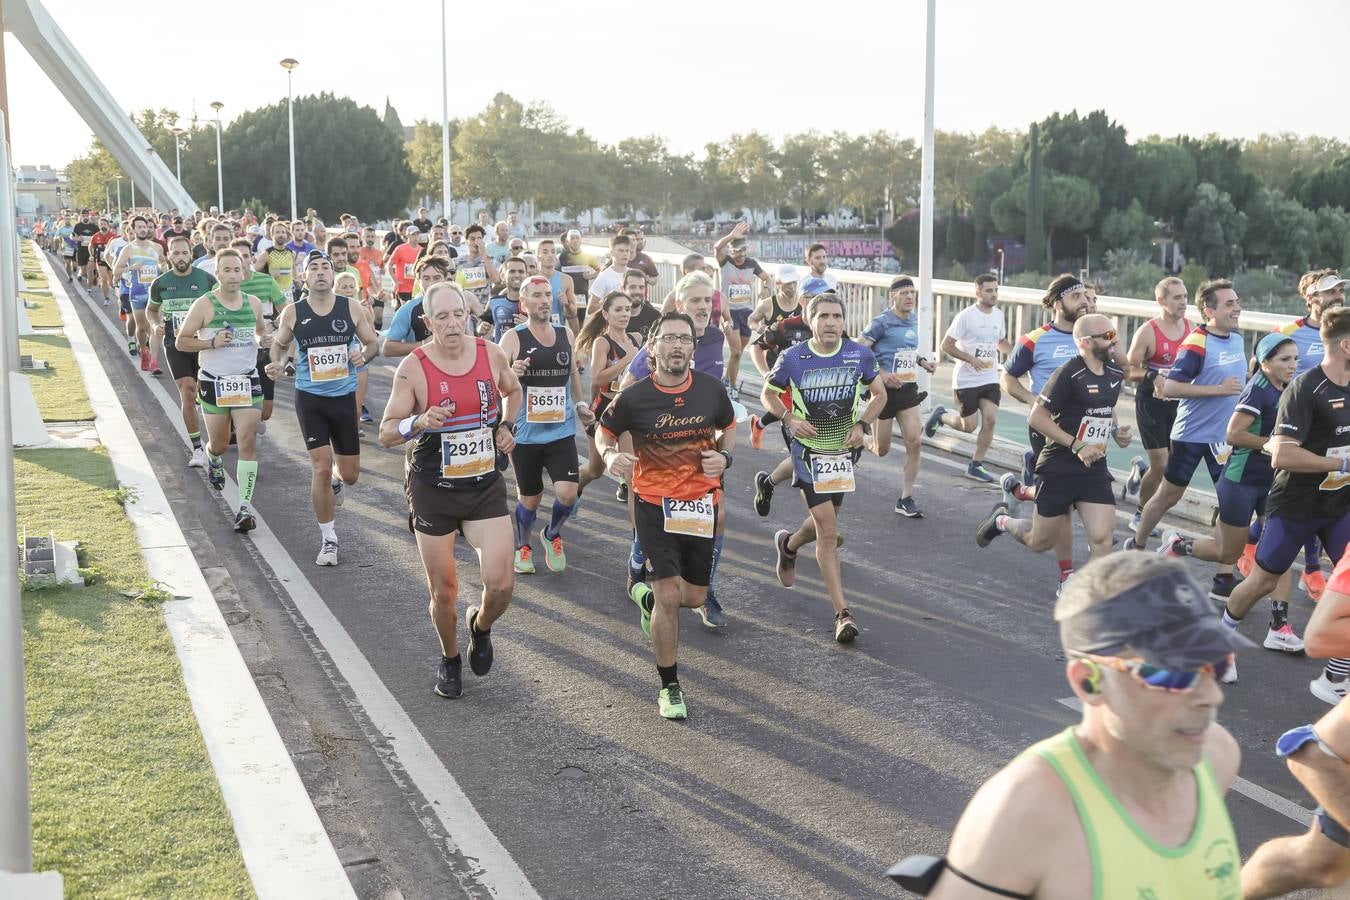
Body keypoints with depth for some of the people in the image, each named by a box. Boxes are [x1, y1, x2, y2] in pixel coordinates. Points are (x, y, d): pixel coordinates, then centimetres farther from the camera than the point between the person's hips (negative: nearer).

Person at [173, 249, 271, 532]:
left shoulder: (254, 303, 5)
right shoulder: (204, 305, -6)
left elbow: (262, 329, 26)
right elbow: (181, 341, -3)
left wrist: (271, 336, 3)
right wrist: (212, 342, -18)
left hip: (247, 381, 2)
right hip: (213, 382, -2)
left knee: (248, 443, -9)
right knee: (219, 444, 10)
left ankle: (245, 506, -7)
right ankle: (213, 460, 49)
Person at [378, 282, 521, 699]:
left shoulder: (491, 353, -4)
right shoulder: (413, 367, -13)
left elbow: (513, 391, 19)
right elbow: (386, 433, -9)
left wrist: (507, 427, 3)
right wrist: (419, 422, -28)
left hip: (485, 485, 2)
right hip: (433, 490, -2)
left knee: (501, 584, -10)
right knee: (444, 592, 7)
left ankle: (480, 626, 25)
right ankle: (449, 660, 35)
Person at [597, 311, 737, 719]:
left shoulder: (711, 389, -2)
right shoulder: (634, 398, -10)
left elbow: (728, 427, 16)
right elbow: (604, 431, 7)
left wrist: (724, 456, -4)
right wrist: (610, 455, -15)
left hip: (701, 503, 4)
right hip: (654, 504, -3)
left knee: (694, 597, 11)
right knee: (670, 597, -10)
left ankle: (645, 595, 47)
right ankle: (669, 687, 8)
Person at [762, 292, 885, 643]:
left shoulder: (860, 355, -7)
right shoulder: (792, 358, -12)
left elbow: (879, 394, 7)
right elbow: (768, 394, 3)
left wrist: (862, 425, -10)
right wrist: (789, 420, -15)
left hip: (844, 450, 4)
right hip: (809, 450, -4)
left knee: (824, 523, 20)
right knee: (828, 531, -10)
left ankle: (788, 544, 55)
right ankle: (842, 612, -5)